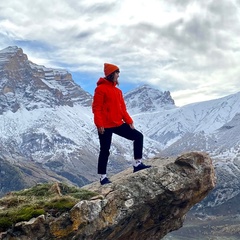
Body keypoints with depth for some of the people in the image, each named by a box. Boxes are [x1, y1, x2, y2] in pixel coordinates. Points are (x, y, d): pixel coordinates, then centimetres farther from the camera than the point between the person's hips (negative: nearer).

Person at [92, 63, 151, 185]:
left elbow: (122, 108, 15)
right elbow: (96, 108, -13)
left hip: (118, 124, 8)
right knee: (105, 151, 0)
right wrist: (99, 125, -20)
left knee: (138, 136, 2)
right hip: (105, 126, -8)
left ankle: (137, 164, 5)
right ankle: (103, 177, 11)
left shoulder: (117, 90, 13)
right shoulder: (101, 88, -10)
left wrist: (129, 121, 7)